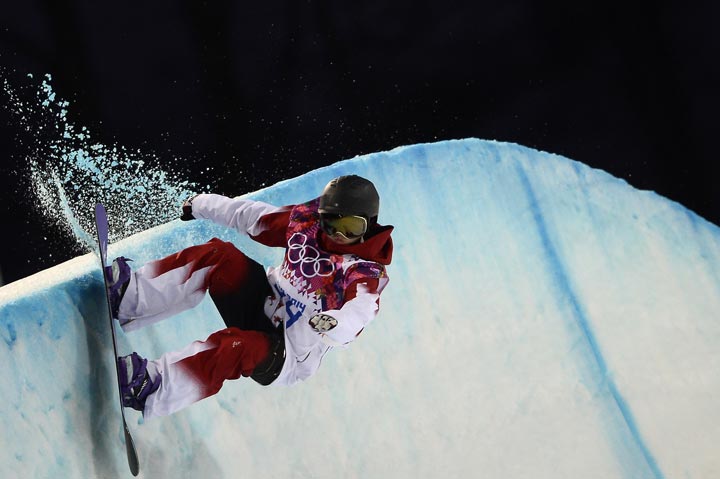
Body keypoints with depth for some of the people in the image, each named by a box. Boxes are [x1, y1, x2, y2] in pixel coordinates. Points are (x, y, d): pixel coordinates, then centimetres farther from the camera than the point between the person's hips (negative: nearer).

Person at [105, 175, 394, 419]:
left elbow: (360, 311, -37)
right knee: (217, 256, -13)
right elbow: (252, 216, 11)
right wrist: (200, 204, 23)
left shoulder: (367, 271, -17)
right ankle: (129, 296, -23)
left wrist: (334, 324, -61)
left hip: (288, 360, -6)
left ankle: (151, 388, -48)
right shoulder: (305, 222, -2)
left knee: (236, 346, -38)